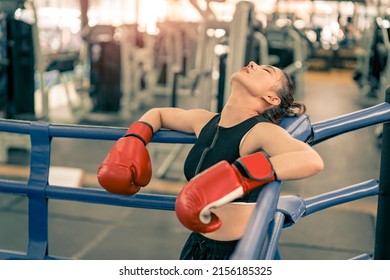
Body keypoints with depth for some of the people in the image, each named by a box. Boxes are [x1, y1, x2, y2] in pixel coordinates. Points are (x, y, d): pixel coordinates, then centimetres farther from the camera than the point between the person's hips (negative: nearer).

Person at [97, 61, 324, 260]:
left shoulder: (261, 132, -19)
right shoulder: (204, 121, -1)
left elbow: (313, 160, -39)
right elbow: (158, 114, 19)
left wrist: (236, 176, -47)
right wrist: (132, 141, 0)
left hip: (241, 254, -5)